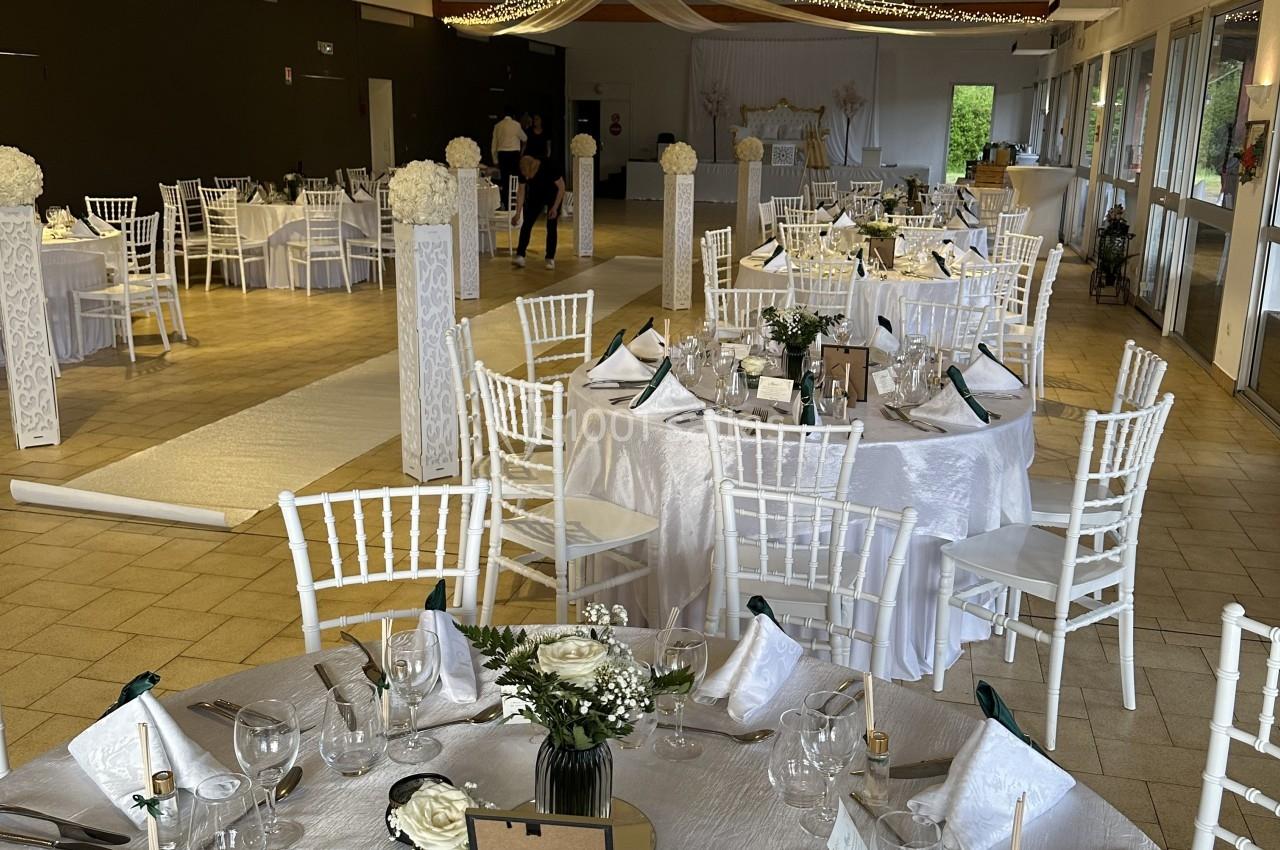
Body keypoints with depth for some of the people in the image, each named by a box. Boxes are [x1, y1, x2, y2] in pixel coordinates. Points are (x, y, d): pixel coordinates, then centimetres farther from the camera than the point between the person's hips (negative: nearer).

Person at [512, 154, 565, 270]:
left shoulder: (549, 167, -34)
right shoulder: (523, 171, -23)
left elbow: (561, 187, -23)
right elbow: (521, 191, -10)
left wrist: (555, 208, -24)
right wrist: (518, 212, -15)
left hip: (553, 194, -3)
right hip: (536, 195, 3)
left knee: (551, 226, -10)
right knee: (527, 223, -9)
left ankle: (550, 259, -2)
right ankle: (520, 256, -11)